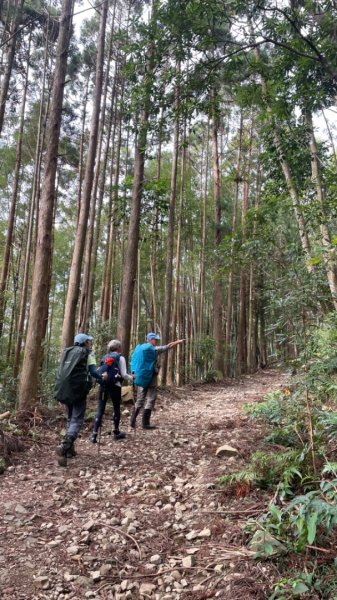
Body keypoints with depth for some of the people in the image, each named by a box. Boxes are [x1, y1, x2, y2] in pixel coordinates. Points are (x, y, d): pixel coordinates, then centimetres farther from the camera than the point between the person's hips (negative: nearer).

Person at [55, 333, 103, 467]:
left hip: (64, 388, 6)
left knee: (71, 417, 21)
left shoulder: (67, 352, 19)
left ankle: (69, 448, 20)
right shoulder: (88, 353, 2)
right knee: (77, 419, -6)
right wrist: (101, 379, 12)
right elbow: (93, 371, -6)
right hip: (78, 389, -6)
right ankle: (64, 446, -27)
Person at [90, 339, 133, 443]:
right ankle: (116, 432, 25)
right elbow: (124, 374, -6)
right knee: (116, 408, 14)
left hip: (103, 384, 4)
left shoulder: (104, 357, 13)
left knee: (100, 409, 2)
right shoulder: (120, 358, -1)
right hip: (115, 385, -3)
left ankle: (94, 434, -6)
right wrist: (131, 378, 12)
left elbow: (98, 371, 11)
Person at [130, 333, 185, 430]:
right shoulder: (155, 349, -8)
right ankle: (145, 423, 1)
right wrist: (178, 342, 10)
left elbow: (133, 362, 7)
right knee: (150, 400, 1)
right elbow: (168, 346, -2)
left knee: (139, 399, 14)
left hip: (139, 377, 6)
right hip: (150, 377, -6)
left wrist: (134, 373, 7)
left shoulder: (139, 348, 10)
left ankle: (133, 421, 9)